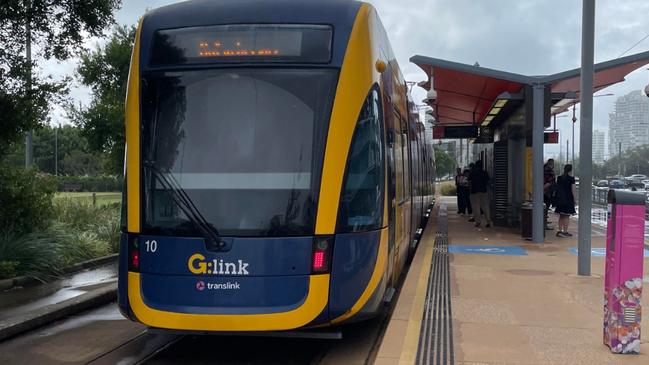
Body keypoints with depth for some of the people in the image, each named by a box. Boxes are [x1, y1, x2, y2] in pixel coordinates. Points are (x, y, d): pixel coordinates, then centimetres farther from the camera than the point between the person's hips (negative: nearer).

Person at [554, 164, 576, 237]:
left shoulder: (559, 178, 8)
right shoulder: (571, 178, -10)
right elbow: (573, 189, -11)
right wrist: (574, 198, -3)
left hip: (560, 198, 6)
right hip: (568, 199, -6)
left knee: (561, 215, 13)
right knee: (567, 216, -1)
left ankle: (560, 231, 13)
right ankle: (565, 231, -3)